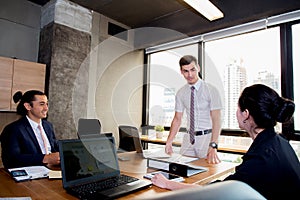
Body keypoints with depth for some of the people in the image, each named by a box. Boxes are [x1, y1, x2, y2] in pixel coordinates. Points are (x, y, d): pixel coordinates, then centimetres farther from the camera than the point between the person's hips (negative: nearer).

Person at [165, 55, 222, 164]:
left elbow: (216, 120, -15)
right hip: (188, 138, 3)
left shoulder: (210, 90, -9)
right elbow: (177, 119, 5)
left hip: (206, 137, -3)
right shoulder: (181, 93, 2)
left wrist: (213, 146, -27)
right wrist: (169, 142, -5)